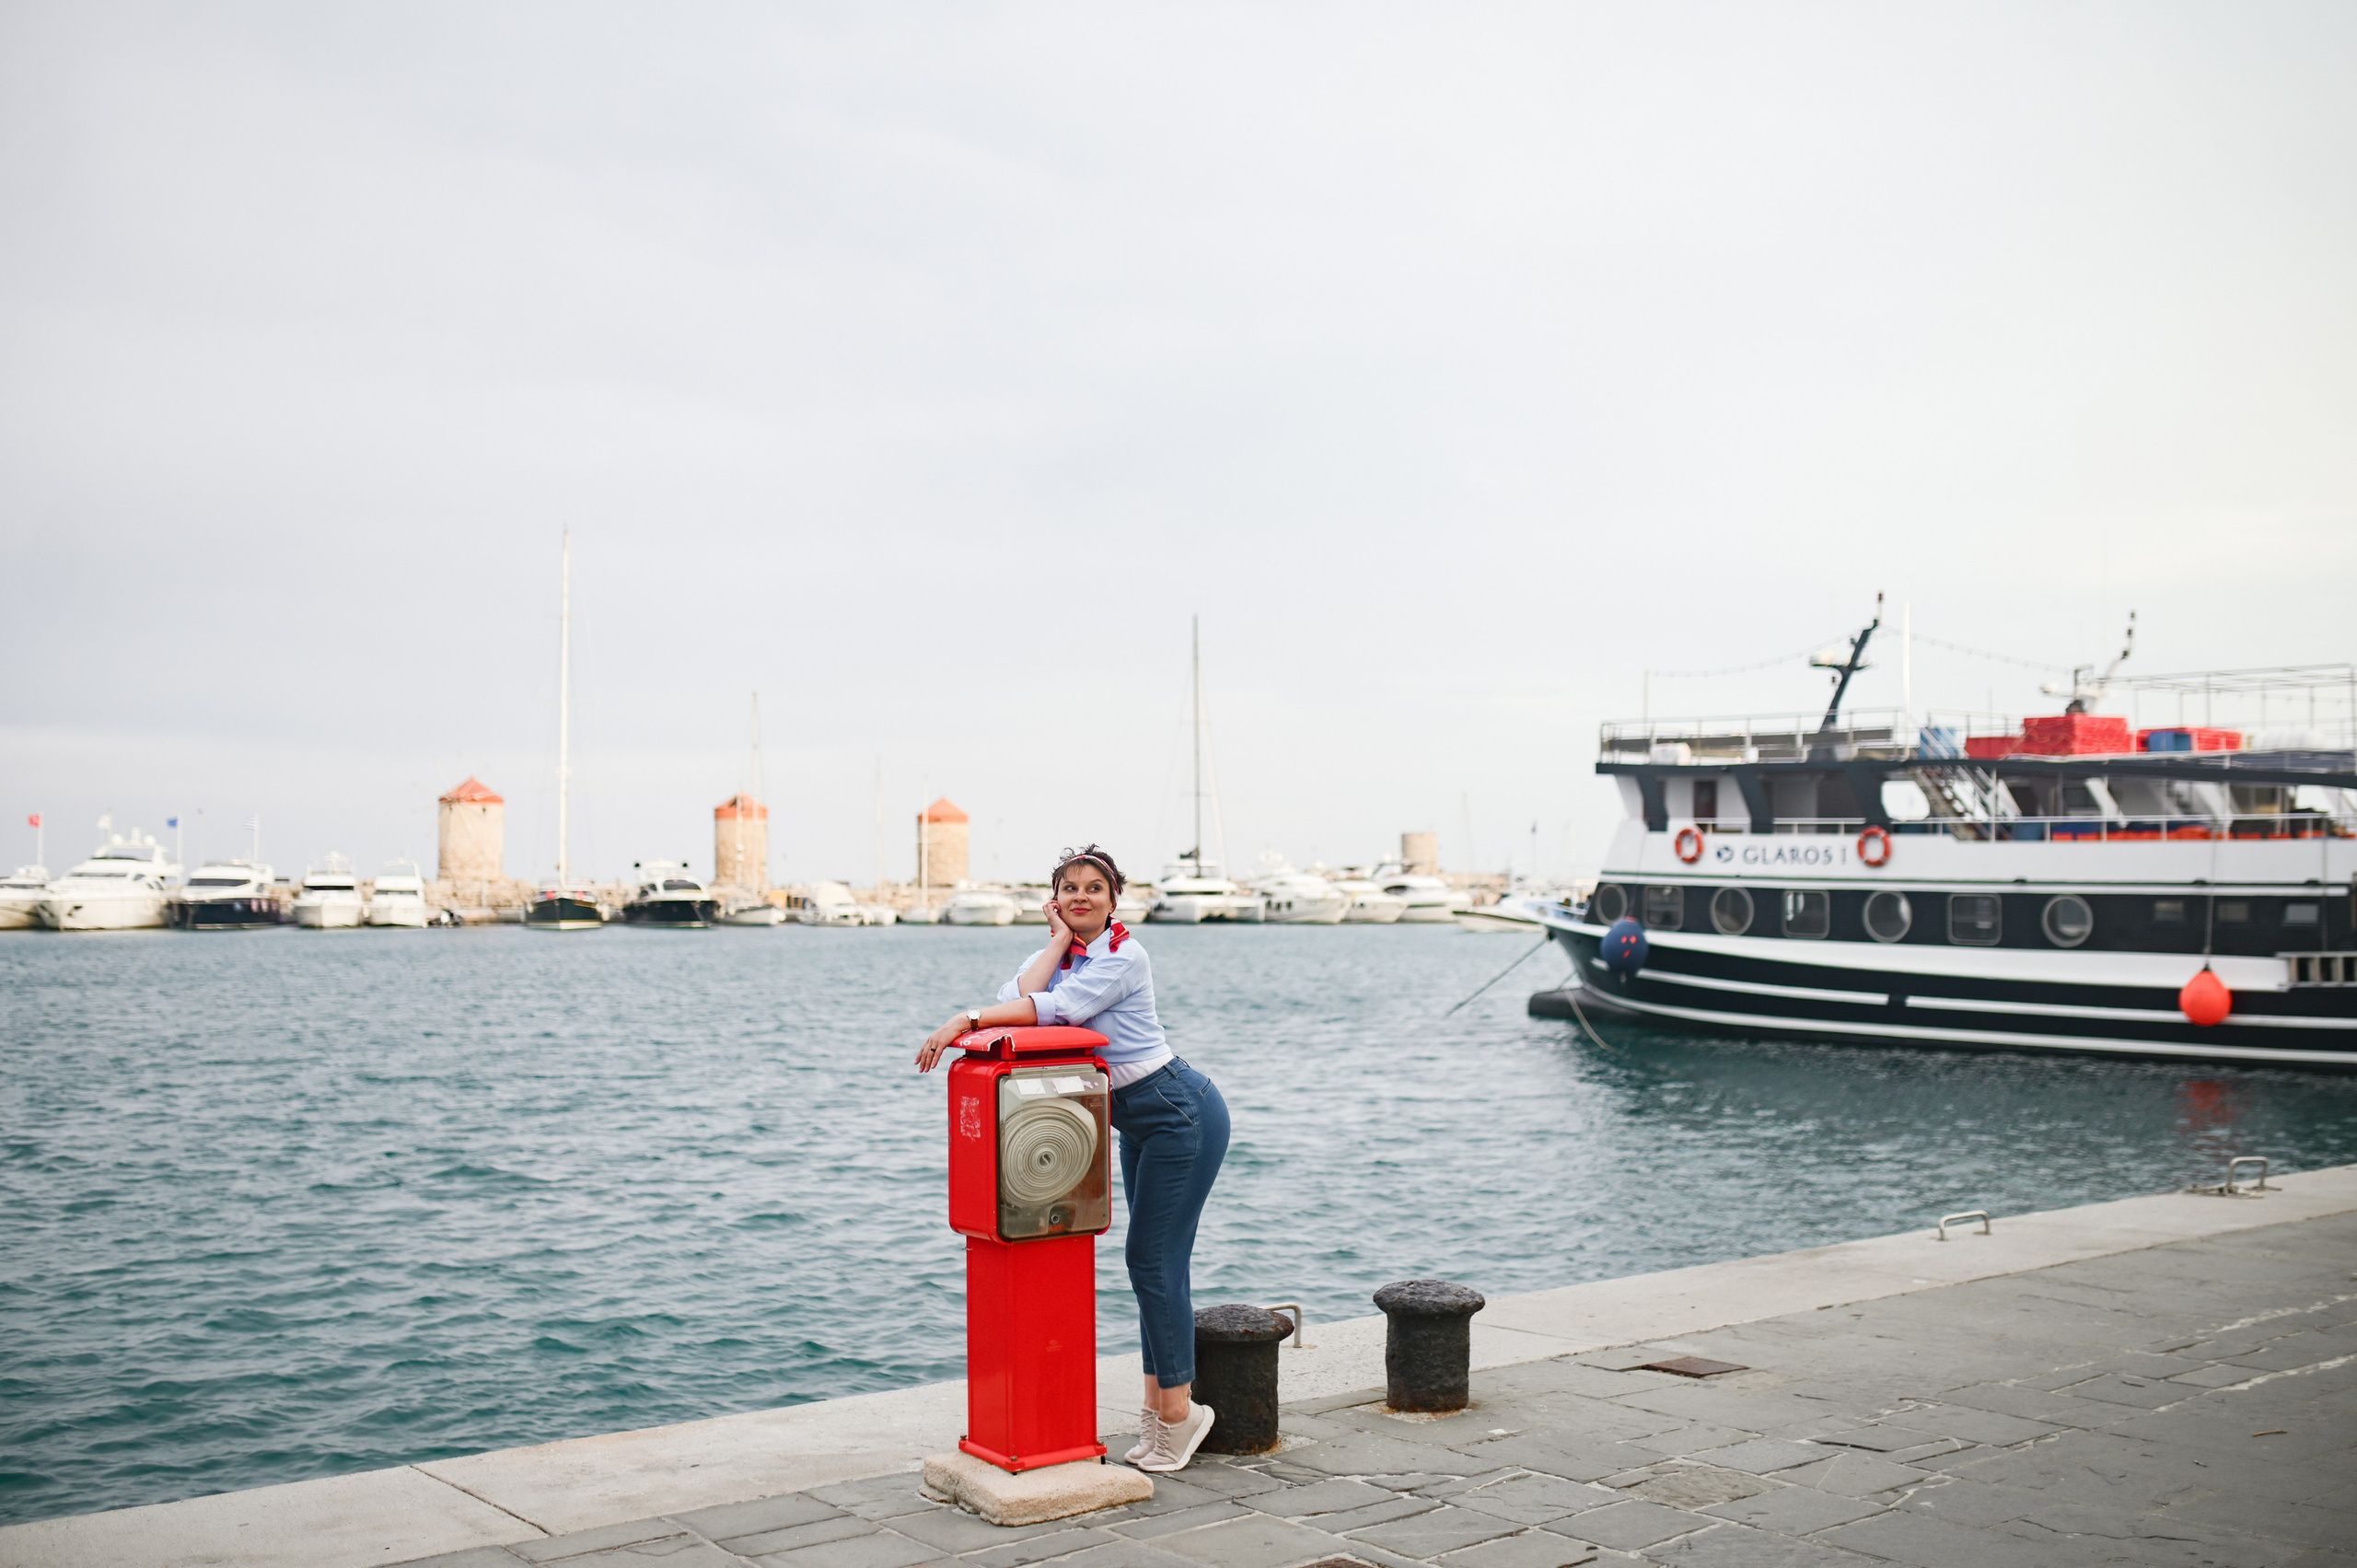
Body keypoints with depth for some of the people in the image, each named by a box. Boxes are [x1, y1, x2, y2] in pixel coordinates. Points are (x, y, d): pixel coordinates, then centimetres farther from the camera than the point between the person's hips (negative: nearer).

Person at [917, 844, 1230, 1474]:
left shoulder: (1124, 956, -16)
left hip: (1181, 1114, -9)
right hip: (1136, 1121, 9)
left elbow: (1054, 1009, -29)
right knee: (1149, 1261, 11)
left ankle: (1177, 1409, 2)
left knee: (1154, 1260, -7)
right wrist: (1060, 939, -9)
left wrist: (967, 1019, -31)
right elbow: (1018, 997, -12)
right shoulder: (1060, 952, 8)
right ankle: (1160, 1404, 18)